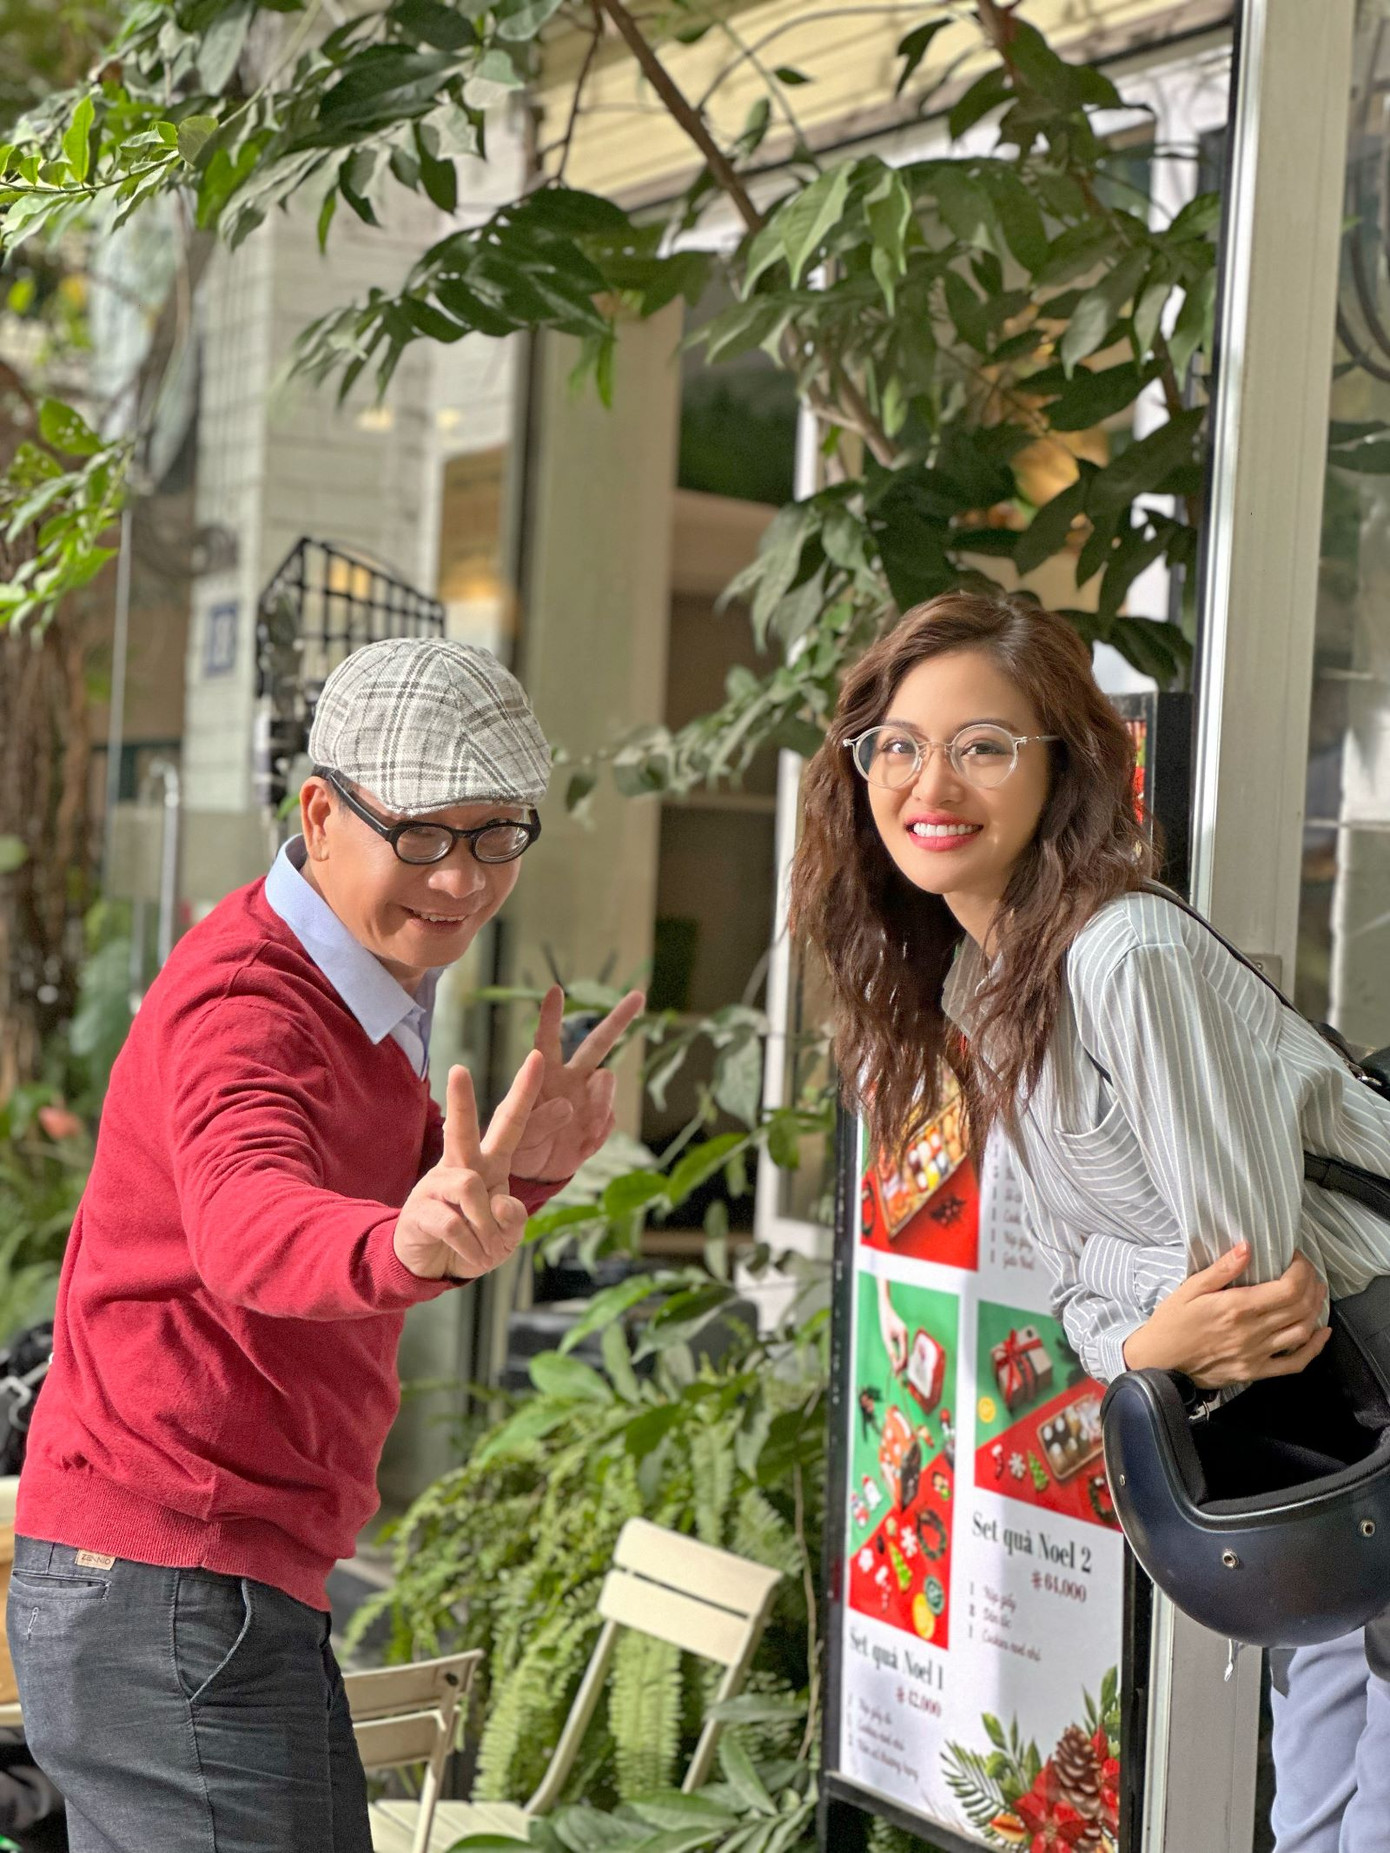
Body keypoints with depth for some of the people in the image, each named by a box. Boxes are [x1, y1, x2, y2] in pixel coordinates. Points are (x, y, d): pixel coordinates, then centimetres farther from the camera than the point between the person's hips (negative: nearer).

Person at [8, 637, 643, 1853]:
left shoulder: (353, 990, 12)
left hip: (247, 1582, 10)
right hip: (167, 1584, -10)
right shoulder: (246, 1005, -20)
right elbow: (246, 1225, -40)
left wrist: (517, 1170, -2)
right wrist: (410, 1244, -62)